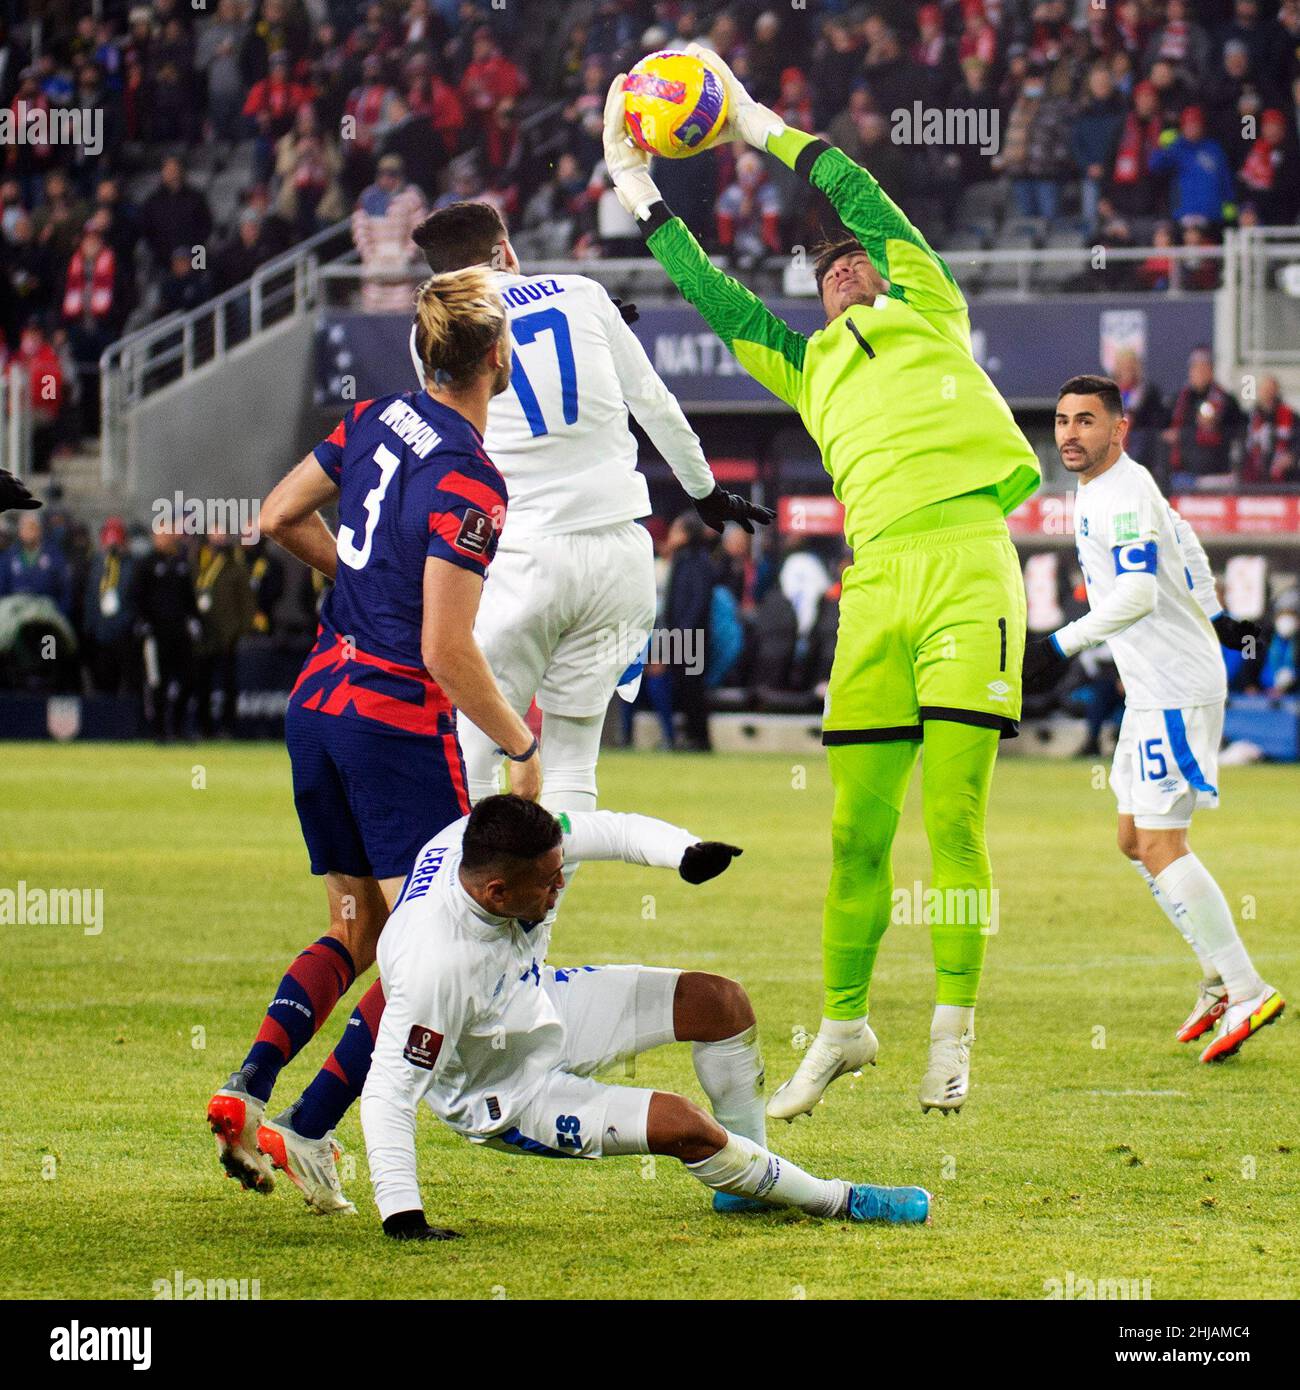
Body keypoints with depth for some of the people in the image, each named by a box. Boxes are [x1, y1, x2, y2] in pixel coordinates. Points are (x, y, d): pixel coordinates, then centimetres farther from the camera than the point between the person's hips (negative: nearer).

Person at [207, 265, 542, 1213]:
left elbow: (278, 519, 14)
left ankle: (246, 1088, 1)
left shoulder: (378, 421, 4)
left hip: (318, 704, 8)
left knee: (356, 935, 19)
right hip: (399, 724, -8)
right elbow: (446, 651, -20)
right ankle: (309, 1131, -4)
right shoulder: (467, 481, -18)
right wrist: (521, 749, -8)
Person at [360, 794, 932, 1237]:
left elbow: (611, 831, -10)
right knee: (683, 1126, -20)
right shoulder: (432, 964, -42)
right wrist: (402, 1217, -39)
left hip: (540, 1004, 8)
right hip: (503, 1094, -8)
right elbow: (388, 1092, -35)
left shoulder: (502, 841, -24)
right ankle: (834, 1201, 3)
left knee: (721, 1002, 4)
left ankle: (745, 1183, 20)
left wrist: (686, 853, -30)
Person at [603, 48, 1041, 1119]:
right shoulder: (811, 368, 27)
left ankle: (953, 1032, 0)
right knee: (857, 830, 2)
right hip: (877, 584, 4)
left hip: (968, 568, -4)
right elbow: (717, 299, 29)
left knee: (953, 820, -8)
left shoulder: (928, 311, 19)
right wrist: (639, 192, 30)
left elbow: (863, 199, 17)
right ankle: (843, 1025, 15)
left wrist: (762, 126, 26)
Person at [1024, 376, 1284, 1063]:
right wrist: (1212, 614, 42)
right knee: (1136, 840, 13)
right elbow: (1184, 541, 30)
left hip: (1174, 691, -10)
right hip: (1151, 689, 10)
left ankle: (1247, 993, -11)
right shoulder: (1103, 489, 14)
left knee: (1161, 844, -12)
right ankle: (1219, 976, 16)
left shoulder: (1121, 496, -17)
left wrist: (1060, 646, -30)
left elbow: (1138, 593, -29)